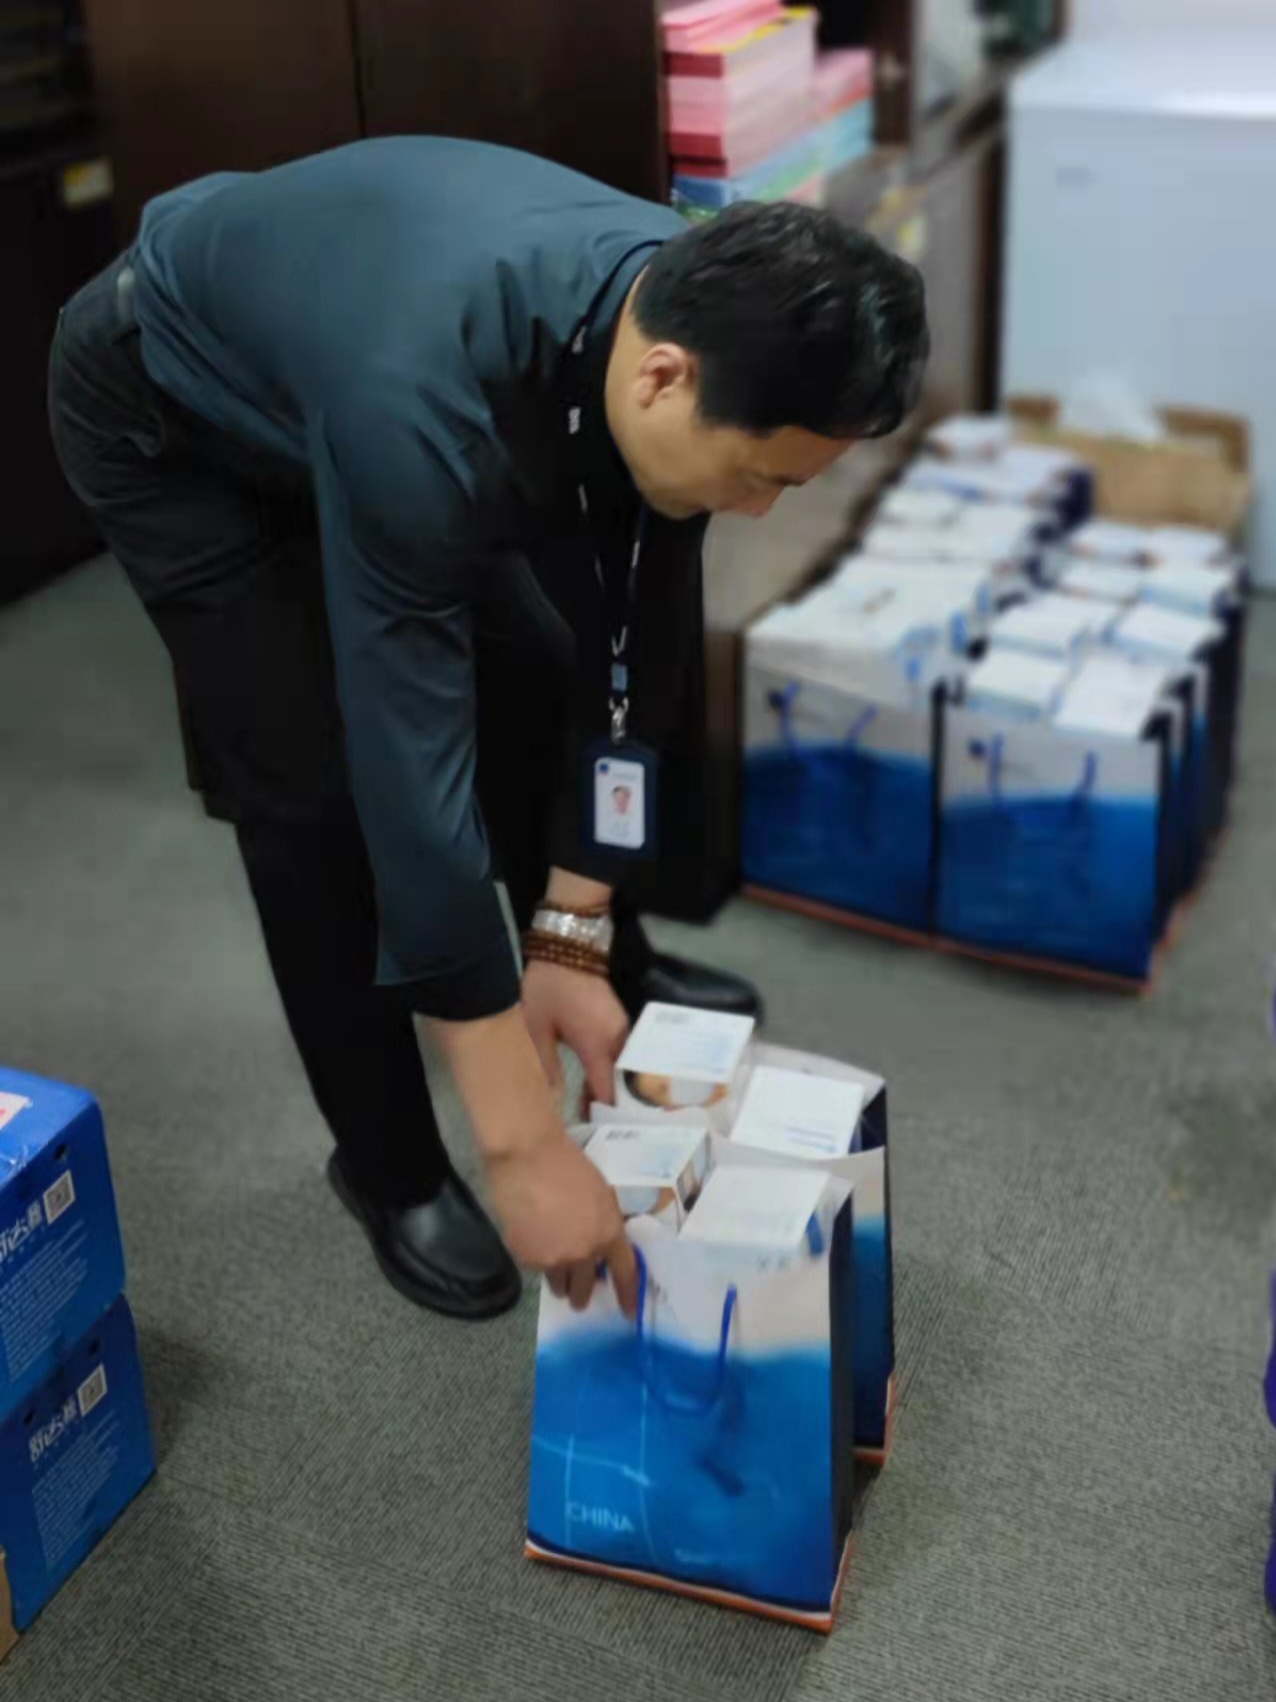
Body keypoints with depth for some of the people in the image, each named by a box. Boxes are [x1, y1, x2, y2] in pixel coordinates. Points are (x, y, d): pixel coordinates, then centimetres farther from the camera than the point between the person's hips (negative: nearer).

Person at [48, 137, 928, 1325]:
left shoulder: (688, 313, -24)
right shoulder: (425, 406, -46)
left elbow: (629, 645, -15)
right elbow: (412, 764, -43)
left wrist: (574, 940, -15)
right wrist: (521, 1141, -39)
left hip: (334, 363, 6)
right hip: (168, 414, -6)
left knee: (533, 673, 6)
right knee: (320, 782, -11)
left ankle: (615, 972, 33)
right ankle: (390, 1166, 9)